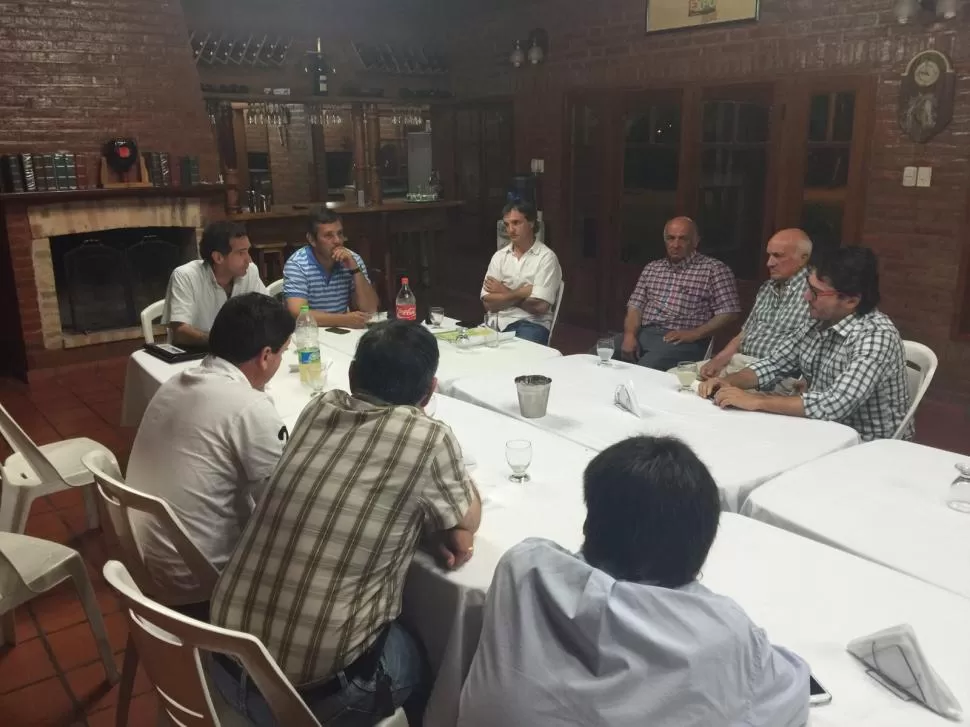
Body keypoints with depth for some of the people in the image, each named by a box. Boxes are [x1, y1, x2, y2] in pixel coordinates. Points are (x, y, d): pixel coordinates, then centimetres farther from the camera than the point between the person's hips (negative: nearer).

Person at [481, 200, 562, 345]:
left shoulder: (546, 257, -3)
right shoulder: (499, 256, 11)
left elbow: (540, 306, -12)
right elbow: (488, 303, 1)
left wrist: (506, 293, -1)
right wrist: (521, 293, -9)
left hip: (532, 324, -4)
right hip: (499, 321, 4)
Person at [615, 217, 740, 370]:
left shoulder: (714, 269, 2)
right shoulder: (652, 268, 18)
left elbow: (729, 312, -3)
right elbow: (635, 306, 13)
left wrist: (694, 334, -14)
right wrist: (630, 334, -7)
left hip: (683, 341, -5)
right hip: (643, 334, 5)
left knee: (646, 368, -34)